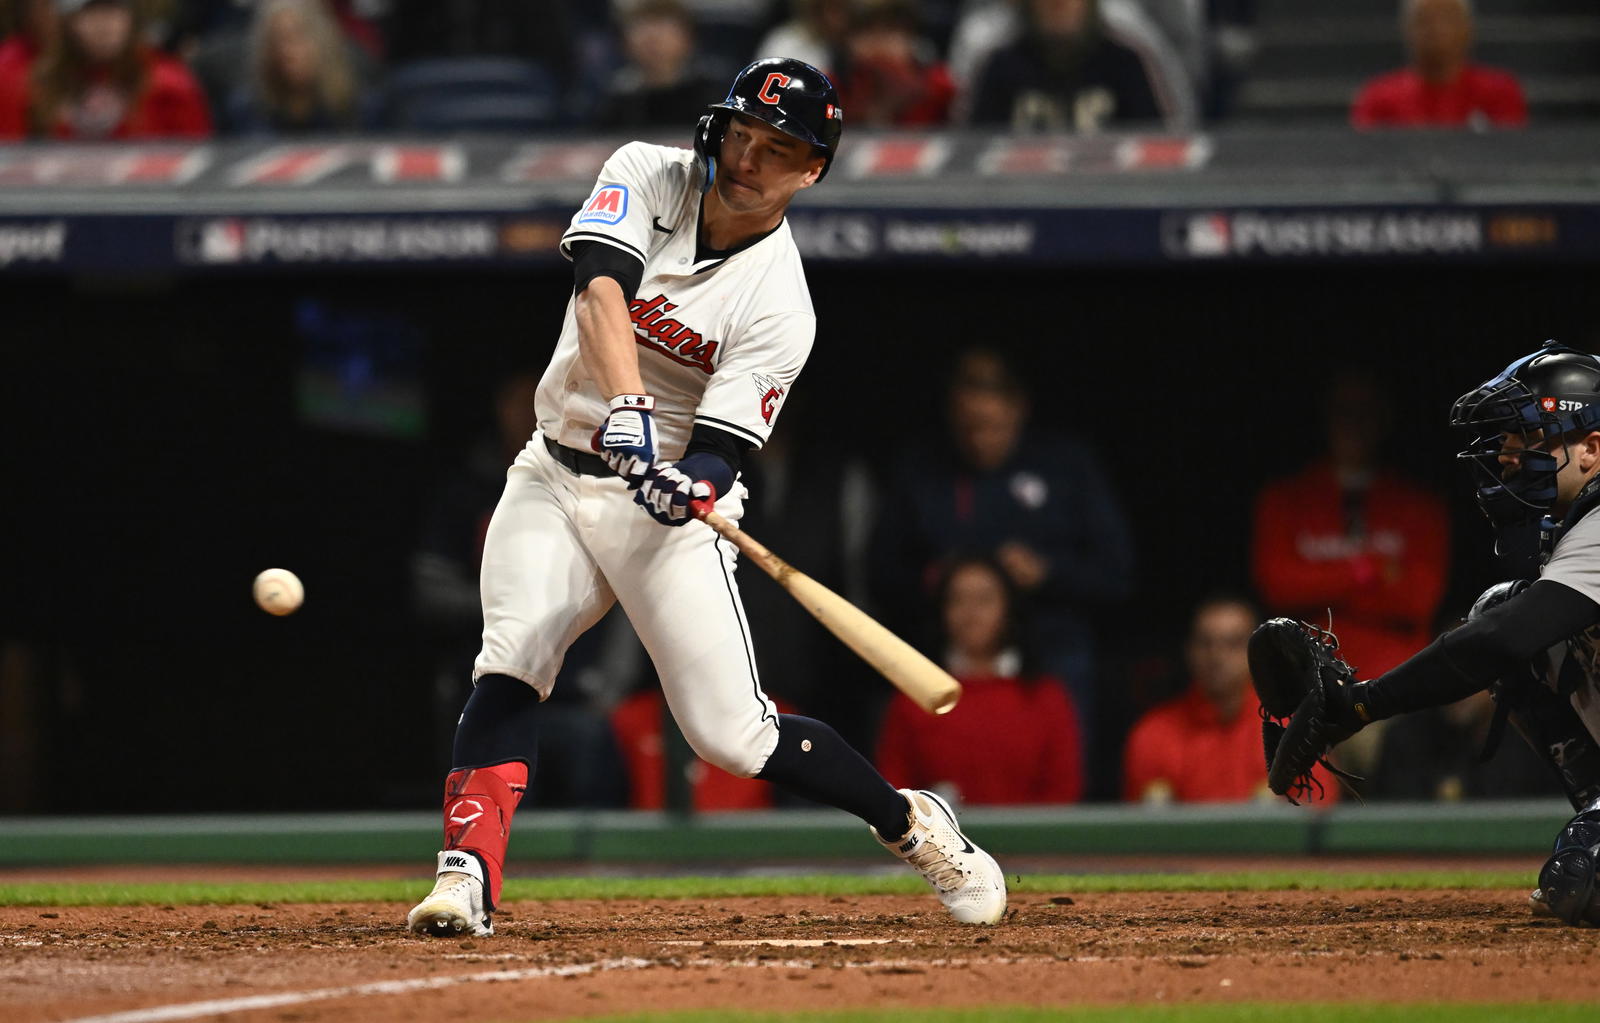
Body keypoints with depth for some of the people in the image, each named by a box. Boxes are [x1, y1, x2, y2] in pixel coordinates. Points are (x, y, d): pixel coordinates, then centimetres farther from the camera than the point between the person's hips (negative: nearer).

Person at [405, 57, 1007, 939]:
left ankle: (911, 825, 17)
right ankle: (468, 876, -26)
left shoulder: (778, 306, -15)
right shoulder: (646, 176, -8)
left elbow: (720, 455, -19)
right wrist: (627, 410, -43)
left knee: (731, 732, -5)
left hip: (668, 501, -3)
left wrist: (693, 488, -44)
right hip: (555, 478, 3)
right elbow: (601, 290, -27)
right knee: (510, 660, -22)